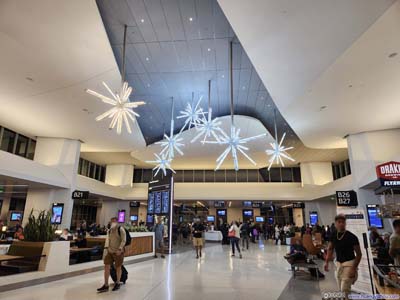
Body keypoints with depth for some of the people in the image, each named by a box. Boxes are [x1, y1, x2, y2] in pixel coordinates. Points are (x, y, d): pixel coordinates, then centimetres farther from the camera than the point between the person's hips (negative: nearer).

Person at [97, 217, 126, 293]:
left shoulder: (121, 229, -11)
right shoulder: (110, 230, 9)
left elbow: (124, 240, -14)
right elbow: (107, 239, 9)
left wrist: (120, 249, -23)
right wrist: (106, 247, -4)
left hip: (118, 252, -5)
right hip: (110, 251, 6)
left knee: (118, 267, 8)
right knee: (106, 267, 0)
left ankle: (117, 283, 26)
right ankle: (106, 285, 10)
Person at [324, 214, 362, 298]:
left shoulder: (352, 237, -15)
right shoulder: (333, 235, -1)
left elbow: (359, 254, -9)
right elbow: (330, 249, 11)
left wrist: (354, 268, -14)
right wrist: (327, 262, 1)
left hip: (349, 263, -5)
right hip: (338, 263, 5)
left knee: (345, 290, -11)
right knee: (341, 289, 15)